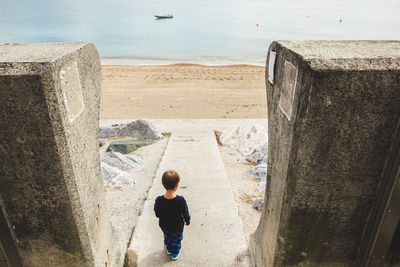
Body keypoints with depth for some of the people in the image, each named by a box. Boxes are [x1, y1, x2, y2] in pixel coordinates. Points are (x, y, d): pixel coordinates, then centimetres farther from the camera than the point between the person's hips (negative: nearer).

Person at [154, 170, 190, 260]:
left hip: (164, 226, 2)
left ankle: (169, 250, 58)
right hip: (178, 227, -2)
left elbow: (157, 214, -11)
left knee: (167, 237, 33)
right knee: (177, 239, 29)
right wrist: (187, 221, 4)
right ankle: (175, 254, 51)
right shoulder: (181, 200, -35)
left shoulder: (159, 200, -30)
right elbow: (185, 213, -18)